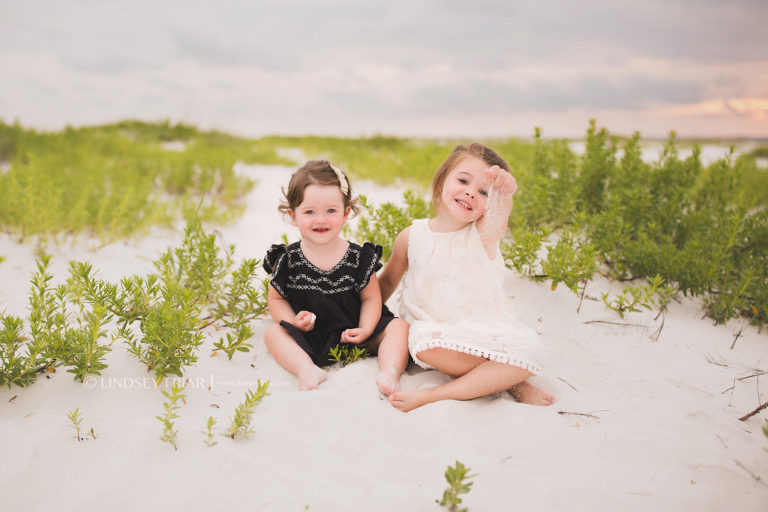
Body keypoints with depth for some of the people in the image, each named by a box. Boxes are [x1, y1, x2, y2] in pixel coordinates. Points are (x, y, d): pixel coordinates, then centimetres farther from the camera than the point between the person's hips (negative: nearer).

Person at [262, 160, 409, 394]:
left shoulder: (359, 257, -7)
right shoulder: (288, 259, -6)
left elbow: (370, 297, 0)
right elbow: (276, 298, 3)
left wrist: (365, 329, -16)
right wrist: (293, 322, -15)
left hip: (353, 333, 1)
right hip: (309, 335, 0)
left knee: (399, 327, -14)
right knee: (273, 333, -21)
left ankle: (389, 372, -31)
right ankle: (308, 370, -38)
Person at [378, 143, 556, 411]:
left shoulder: (483, 234, -7)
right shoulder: (412, 236, -1)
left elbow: (497, 217, -34)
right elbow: (387, 281, 15)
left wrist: (503, 193, -55)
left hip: (483, 328, 0)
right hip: (433, 327, 0)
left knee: (528, 349, -27)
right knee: (428, 344, -35)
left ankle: (432, 395, -24)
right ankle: (507, 380, -14)